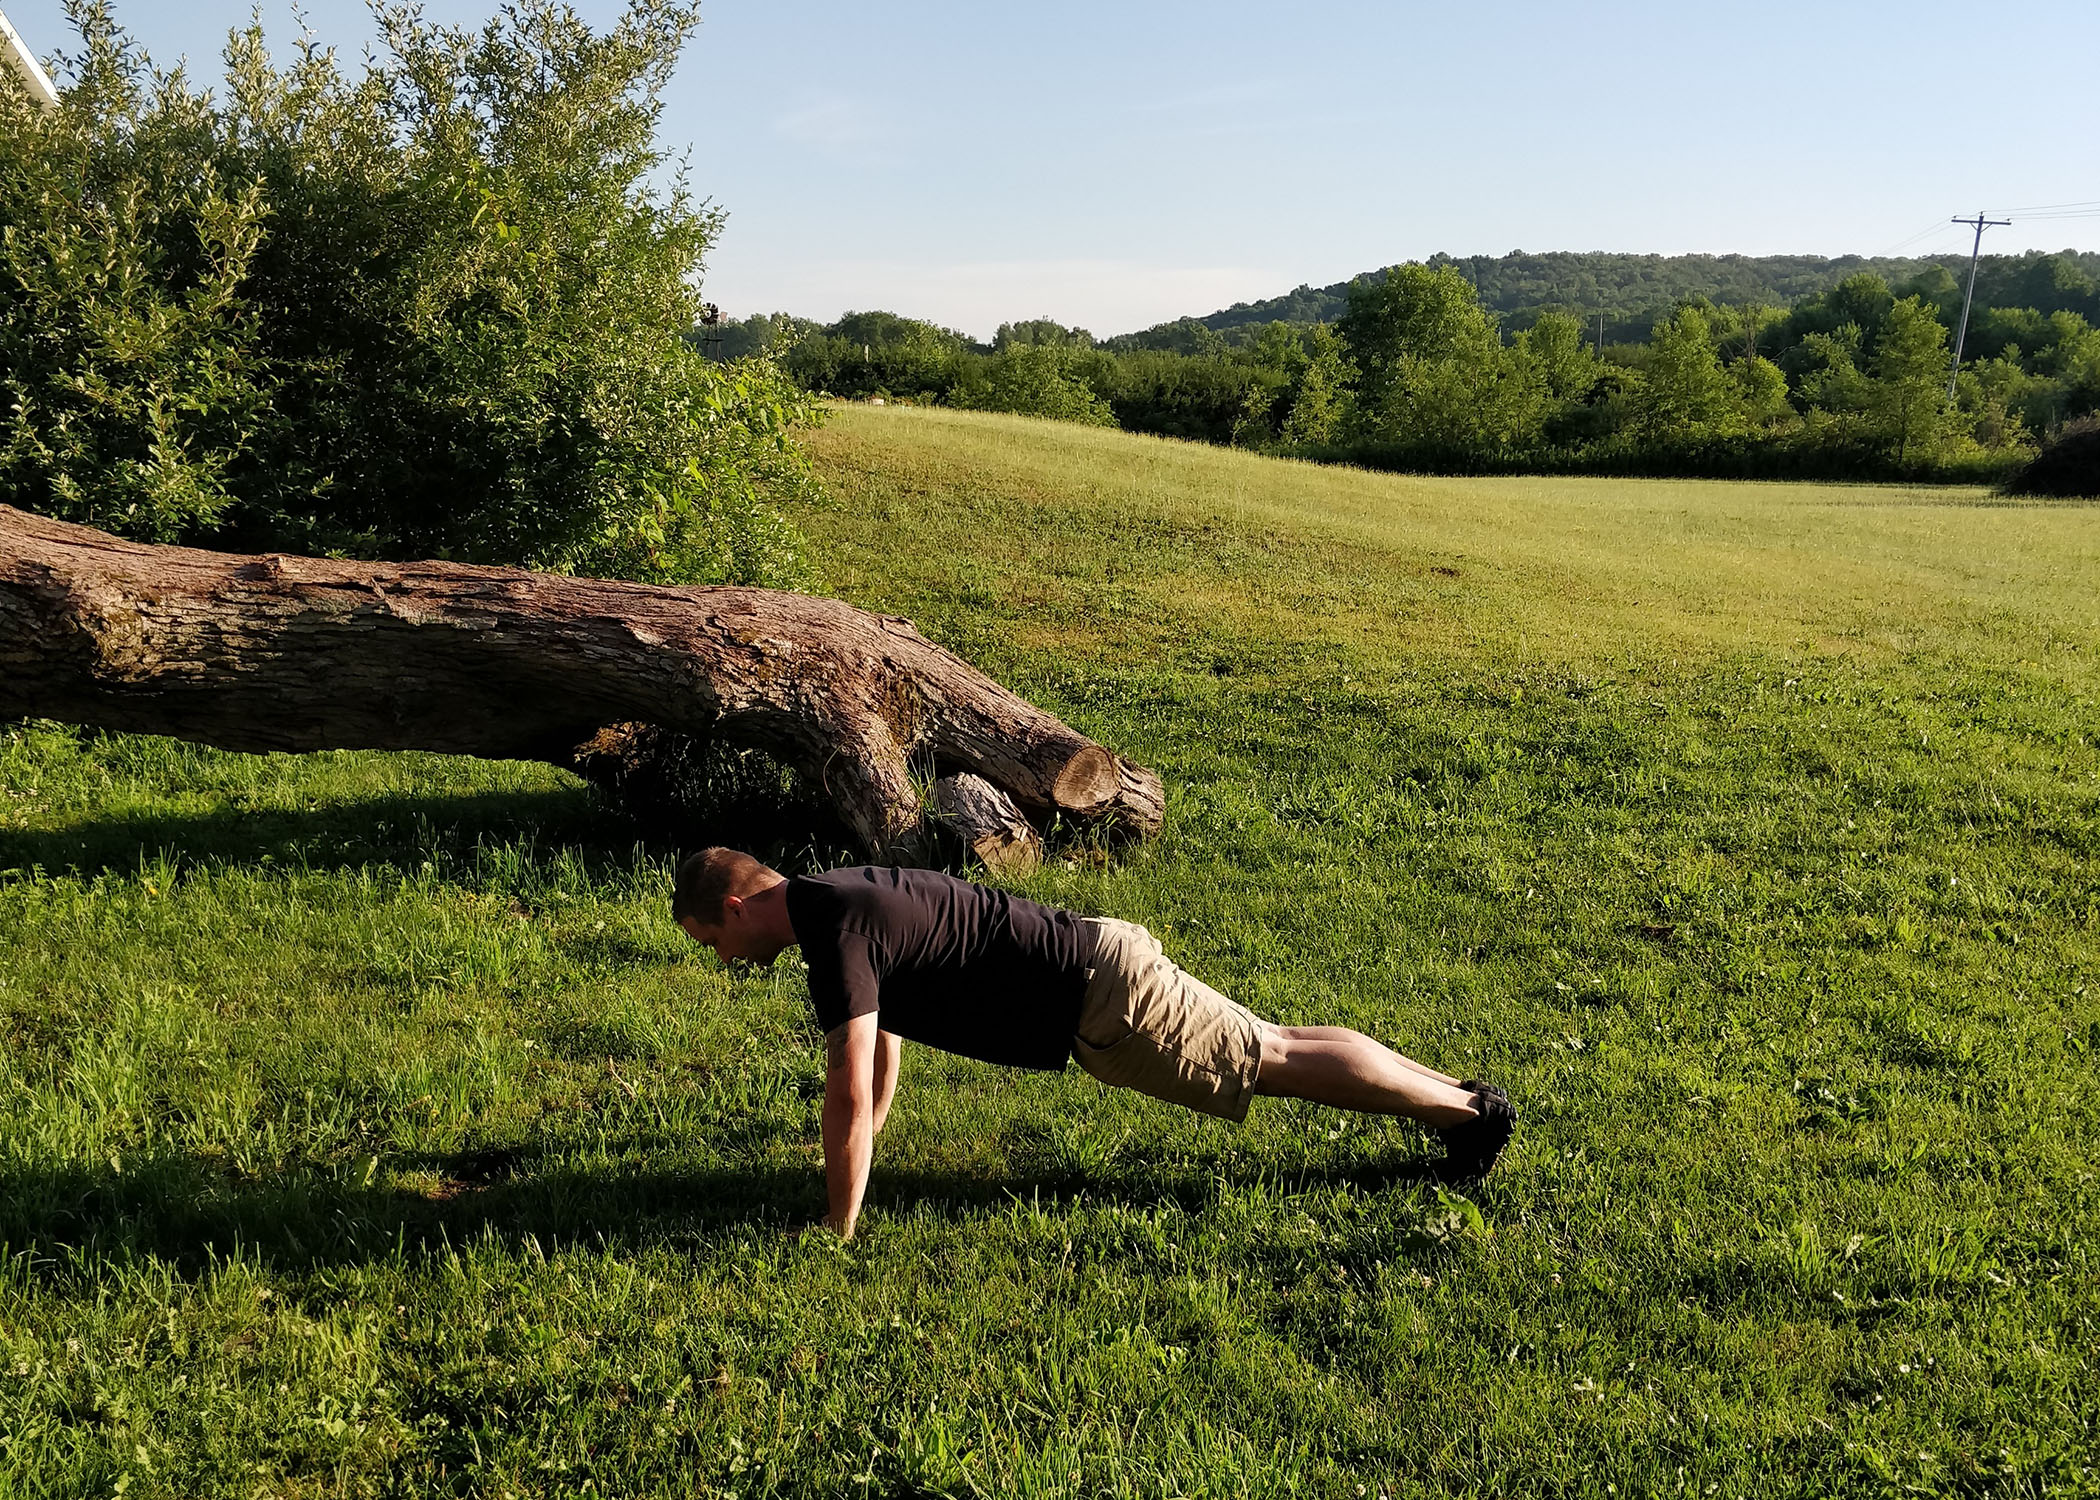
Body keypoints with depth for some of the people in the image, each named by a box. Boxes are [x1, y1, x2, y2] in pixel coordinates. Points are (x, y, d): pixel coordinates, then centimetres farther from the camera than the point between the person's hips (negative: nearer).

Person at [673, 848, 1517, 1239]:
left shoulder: (832, 930, -20)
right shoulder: (837, 900, 10)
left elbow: (850, 1090, -24)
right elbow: (883, 1047, 24)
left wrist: (838, 1227, -15)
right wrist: (855, 1159, 27)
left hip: (1101, 1001, -9)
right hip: (1098, 967, 9)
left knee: (1277, 1066, 2)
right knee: (1273, 1048, 17)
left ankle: (1468, 1110, 13)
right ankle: (1450, 1089, 29)